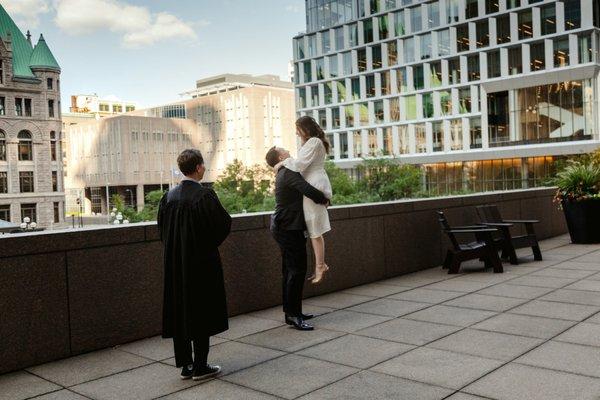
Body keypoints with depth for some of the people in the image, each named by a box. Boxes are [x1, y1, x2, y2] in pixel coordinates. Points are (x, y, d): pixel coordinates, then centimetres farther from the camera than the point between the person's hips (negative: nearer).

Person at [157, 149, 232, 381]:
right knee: (201, 311, 3)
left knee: (179, 311, 11)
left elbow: (163, 228, 11)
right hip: (201, 263, -6)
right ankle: (200, 367, 9)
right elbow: (224, 224, -14)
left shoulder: (169, 196, 3)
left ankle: (185, 365, 18)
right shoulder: (204, 195, -16)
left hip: (175, 264, 6)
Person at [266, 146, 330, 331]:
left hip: (283, 228, 11)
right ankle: (293, 315, -7)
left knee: (290, 270, 15)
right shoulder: (289, 173, -16)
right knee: (297, 271, -9)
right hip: (290, 229, -11)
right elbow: (309, 190, -27)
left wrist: (320, 198, 8)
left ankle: (292, 311, 23)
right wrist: (324, 199, -10)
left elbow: (303, 190, 24)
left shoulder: (283, 174, 18)